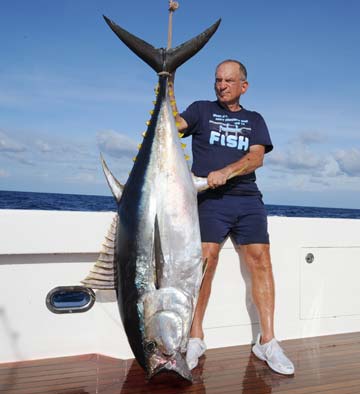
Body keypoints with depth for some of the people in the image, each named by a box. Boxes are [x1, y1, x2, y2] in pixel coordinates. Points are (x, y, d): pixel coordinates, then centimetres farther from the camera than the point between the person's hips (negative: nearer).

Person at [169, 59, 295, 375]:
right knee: (205, 260, -18)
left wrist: (226, 172, -14)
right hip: (209, 199, -2)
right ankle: (195, 339, -6)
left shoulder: (255, 120, 20)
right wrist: (169, 88, -10)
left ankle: (267, 342, -1)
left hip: (248, 199, 2)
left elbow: (257, 157, 3)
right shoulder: (202, 110, 18)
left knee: (261, 260, -9)